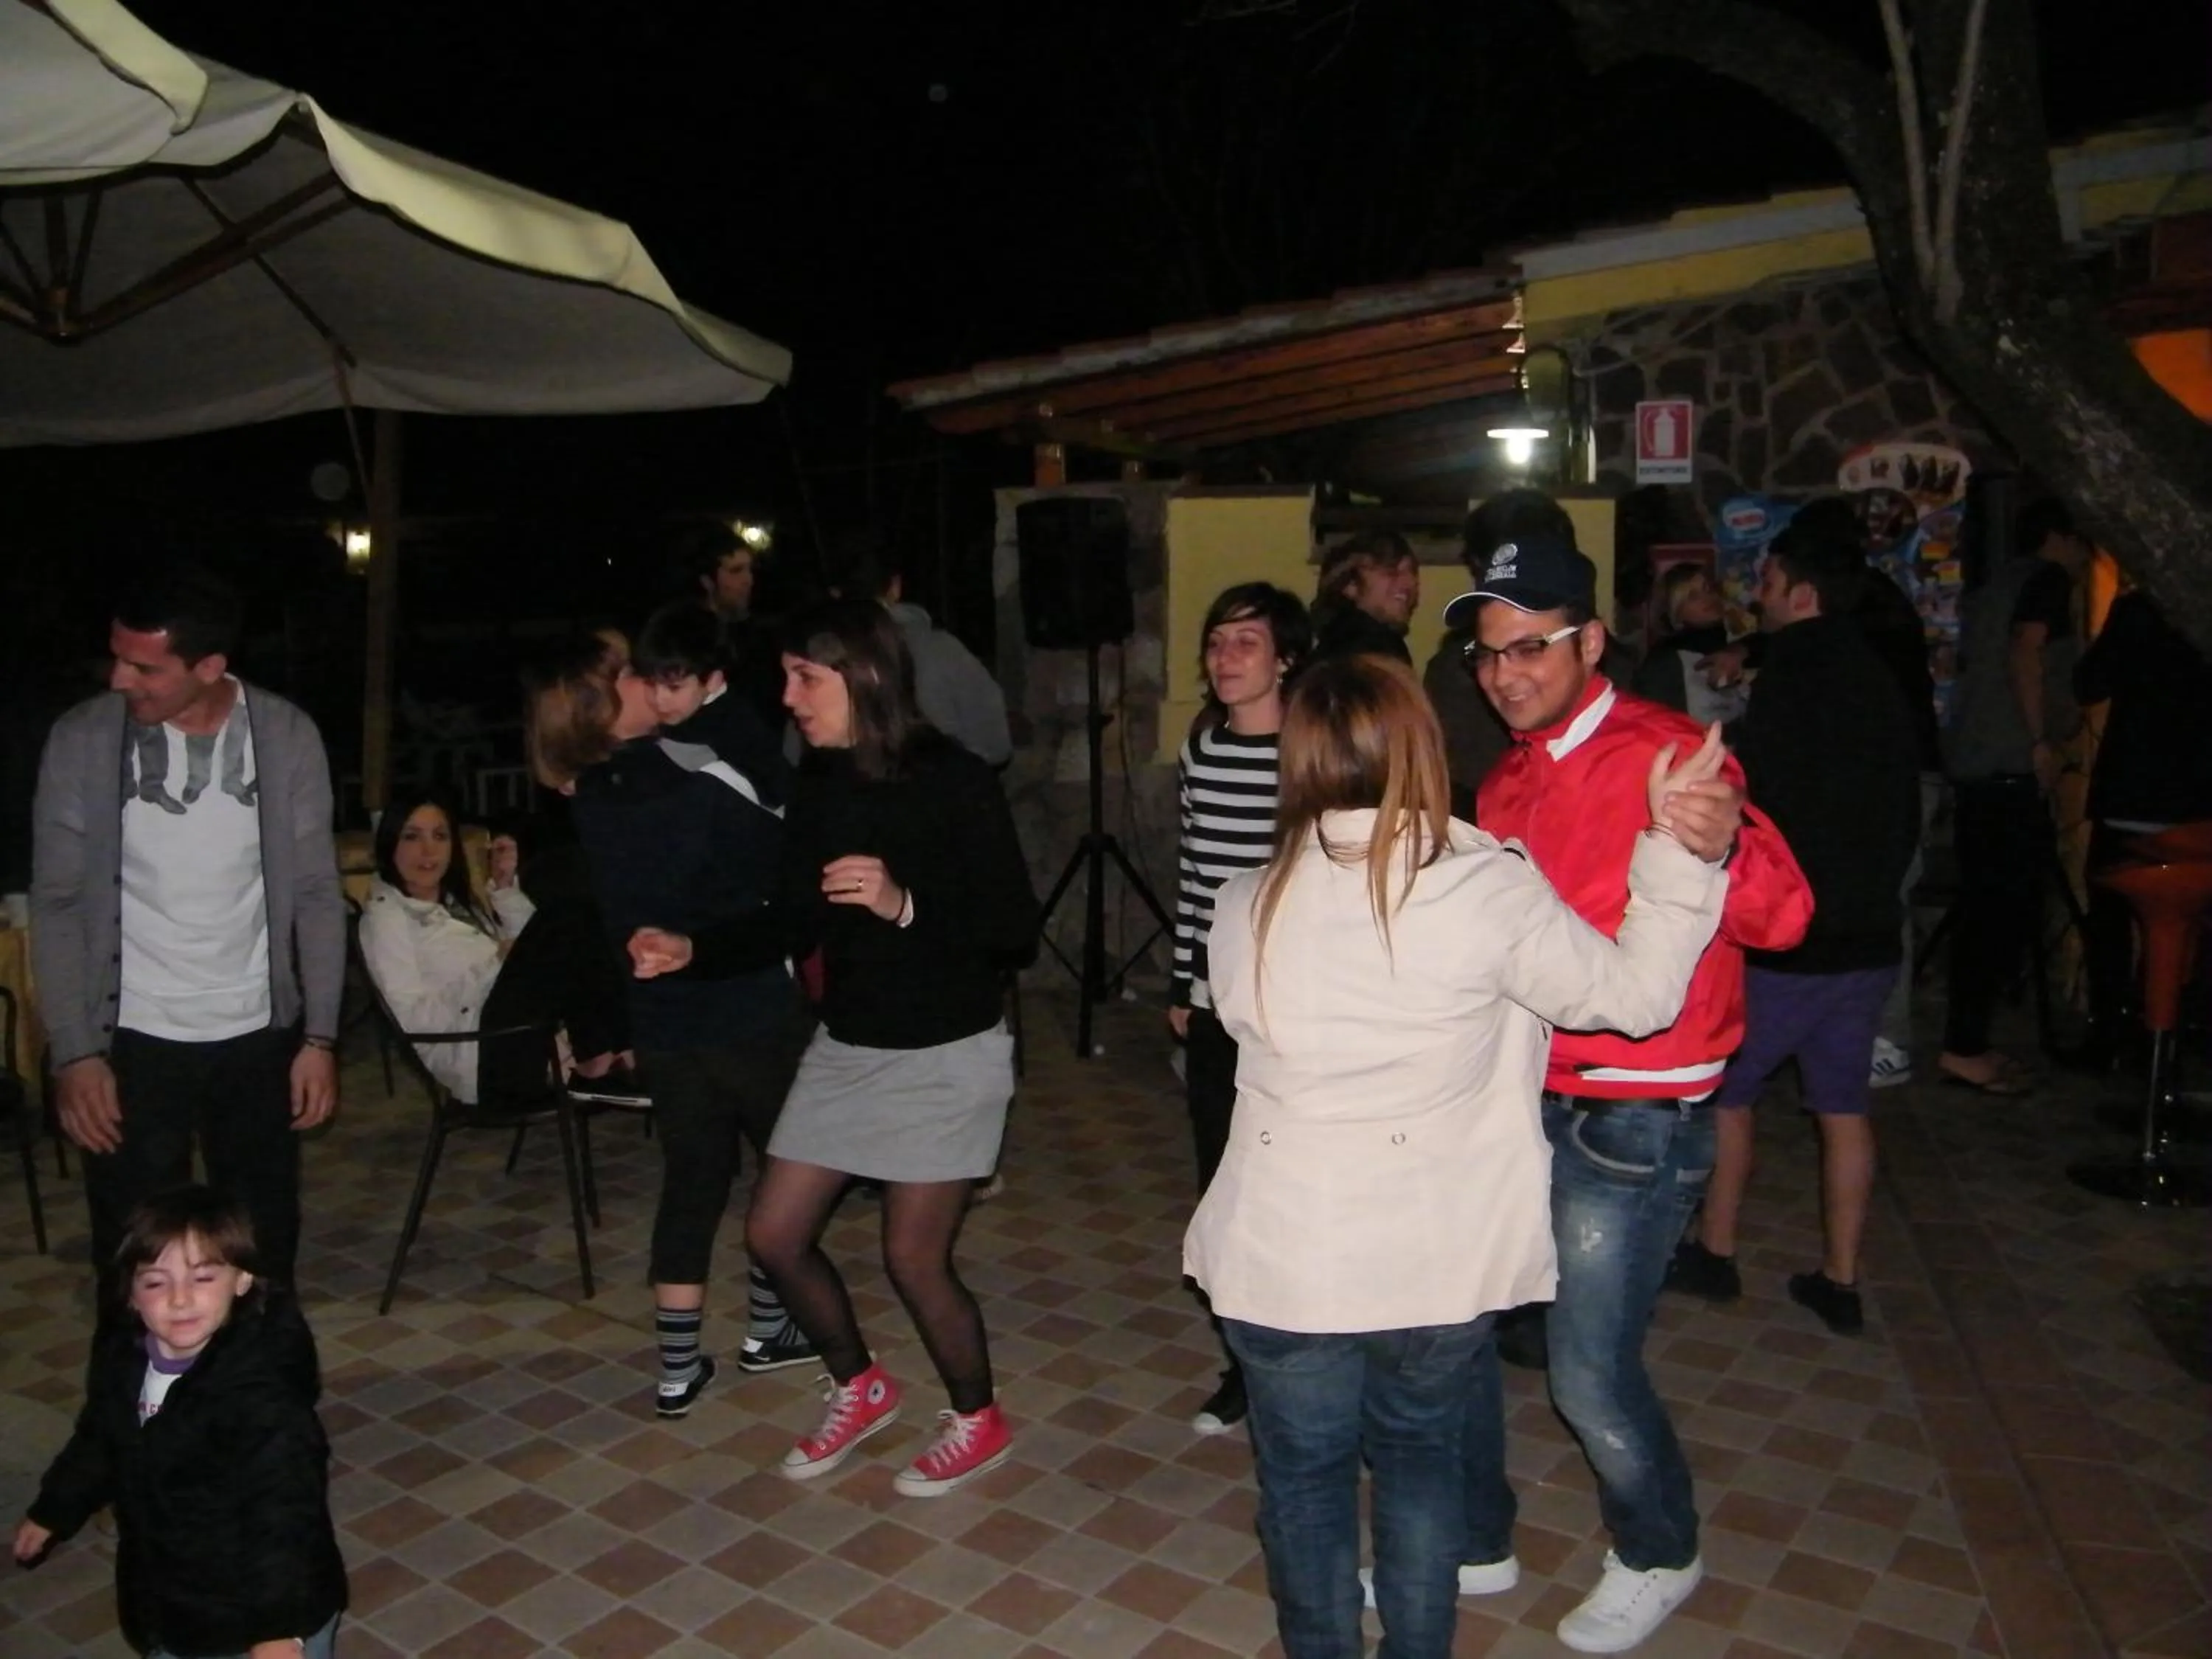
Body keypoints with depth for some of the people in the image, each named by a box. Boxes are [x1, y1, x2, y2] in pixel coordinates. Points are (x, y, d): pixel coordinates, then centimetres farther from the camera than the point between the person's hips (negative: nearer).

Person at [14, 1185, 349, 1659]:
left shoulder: (261, 1386, -31)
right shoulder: (122, 1359, -5)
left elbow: (284, 1507, -32)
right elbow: (98, 1445, 16)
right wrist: (52, 1511, 29)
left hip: (266, 1615, -7)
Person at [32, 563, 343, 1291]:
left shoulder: (288, 736, -6)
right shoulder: (81, 740, -8)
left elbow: (317, 894, -2)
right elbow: (57, 904, -4)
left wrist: (321, 1037, -6)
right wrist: (74, 1051, -10)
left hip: (257, 1036, 1)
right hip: (132, 1040, -1)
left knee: (266, 1243, 11)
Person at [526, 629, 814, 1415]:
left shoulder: (586, 801, -1)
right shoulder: (703, 781, -20)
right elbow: (786, 860, -9)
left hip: (662, 1021, 5)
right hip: (751, 1012, -5)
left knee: (692, 1179, 15)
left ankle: (678, 1368, 17)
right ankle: (768, 1330, 29)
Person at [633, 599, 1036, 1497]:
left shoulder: (954, 780, -18)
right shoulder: (819, 782, -1)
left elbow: (1015, 923, -19)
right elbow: (800, 922, 6)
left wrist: (904, 905, -33)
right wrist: (695, 950, -6)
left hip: (944, 1054, -6)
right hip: (845, 1045, 7)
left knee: (915, 1255, 2)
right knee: (774, 1232, 9)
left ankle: (977, 1421, 30)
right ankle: (861, 1387, 36)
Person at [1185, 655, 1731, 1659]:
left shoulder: (1246, 909, -9)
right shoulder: (1490, 889, -16)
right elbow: (1637, 993, -8)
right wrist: (1674, 850, -2)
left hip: (1285, 1263, 0)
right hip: (1438, 1265, 0)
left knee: (1304, 1475, 21)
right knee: (1420, 1460, 25)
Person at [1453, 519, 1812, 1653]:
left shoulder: (1663, 757, -14)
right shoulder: (1508, 780, 9)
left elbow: (1781, 919, -27)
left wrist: (1722, 847, -47)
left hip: (1629, 1124, -7)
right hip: (1518, 1101, 7)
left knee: (1590, 1371, 2)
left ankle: (1658, 1557, 33)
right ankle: (1470, 1536, 35)